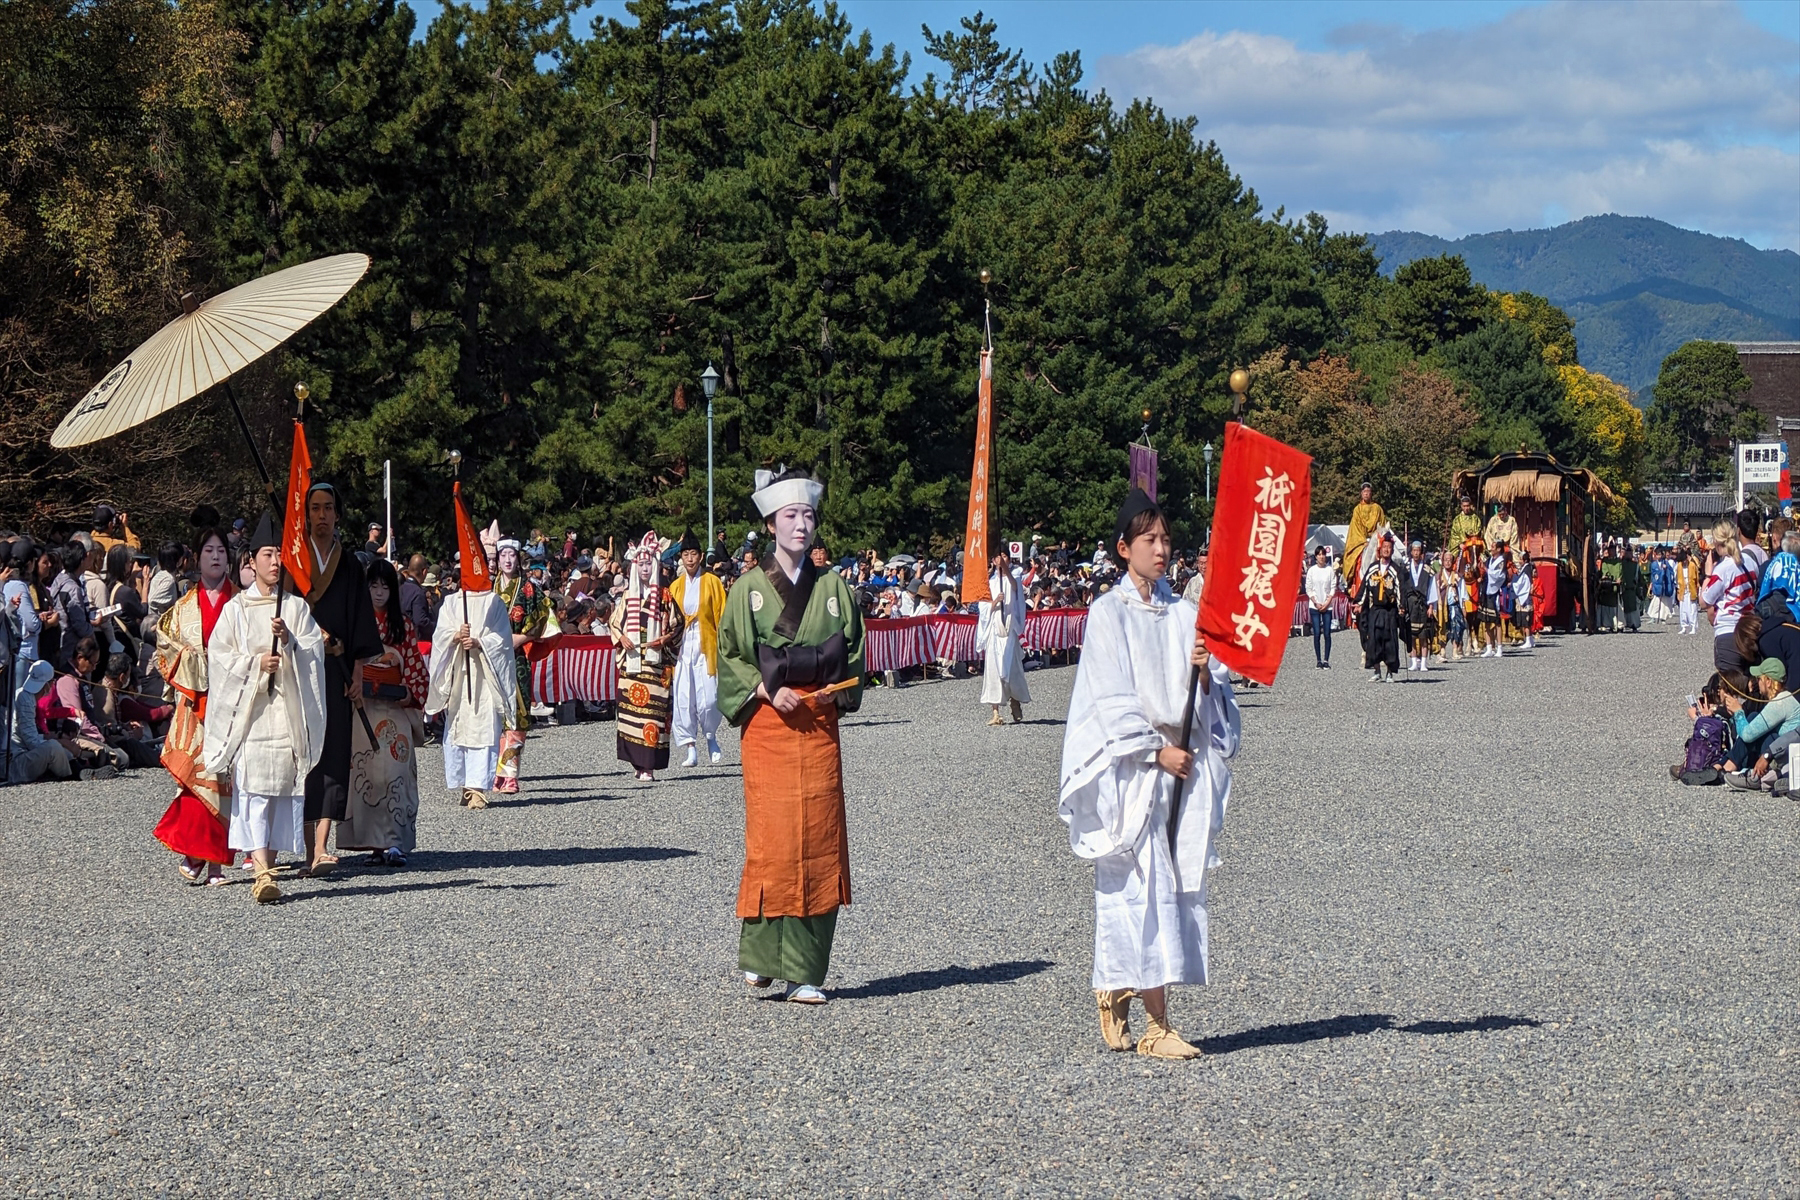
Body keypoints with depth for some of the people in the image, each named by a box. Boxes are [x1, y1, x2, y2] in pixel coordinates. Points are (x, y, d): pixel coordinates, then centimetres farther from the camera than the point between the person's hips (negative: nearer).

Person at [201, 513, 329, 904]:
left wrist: (289, 641, -14)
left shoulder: (297, 607, 11)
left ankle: (269, 865, 10)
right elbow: (219, 655, 2)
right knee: (253, 788, -13)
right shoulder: (236, 609, 7)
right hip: (248, 708, -2)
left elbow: (314, 653, 4)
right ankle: (262, 873, -22)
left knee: (285, 789, 1)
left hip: (288, 710, 2)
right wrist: (256, 663, -12)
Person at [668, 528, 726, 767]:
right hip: (682, 644, 3)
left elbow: (722, 614, 0)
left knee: (708, 699, -9)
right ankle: (691, 748, 3)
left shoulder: (711, 582, 3)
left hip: (705, 644, -3)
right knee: (683, 699, -3)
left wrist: (722, 646, -7)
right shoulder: (675, 586, 12)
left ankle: (711, 737, 17)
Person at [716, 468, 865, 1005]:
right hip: (767, 723, -2)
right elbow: (730, 656, 4)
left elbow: (852, 654, 15)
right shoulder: (749, 589, 5)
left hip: (818, 724, 2)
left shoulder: (833, 588, 11)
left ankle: (806, 973, 3)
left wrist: (836, 693, -4)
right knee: (770, 838, -10)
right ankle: (759, 956, 1)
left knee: (818, 840, -2)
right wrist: (767, 690, -11)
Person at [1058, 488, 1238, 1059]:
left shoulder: (1184, 614, 12)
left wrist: (1205, 672, -11)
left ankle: (1115, 990, 18)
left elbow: (1214, 698, 10)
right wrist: (1156, 749, -12)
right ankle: (1156, 1024, -9)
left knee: (1178, 881, 4)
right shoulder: (1108, 613, -2)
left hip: (1184, 764, 5)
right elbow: (1111, 699, -7)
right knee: (1145, 885, -9)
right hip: (1129, 767, -5)